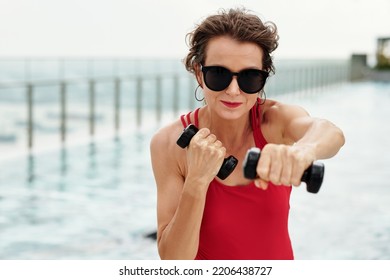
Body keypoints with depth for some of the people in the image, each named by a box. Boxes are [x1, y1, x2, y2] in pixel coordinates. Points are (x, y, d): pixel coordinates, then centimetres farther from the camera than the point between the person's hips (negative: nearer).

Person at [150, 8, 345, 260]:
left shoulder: (276, 119, -13)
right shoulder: (170, 144, -16)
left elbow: (331, 134, -35)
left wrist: (303, 148, -56)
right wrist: (197, 181, -31)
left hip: (279, 255, 2)